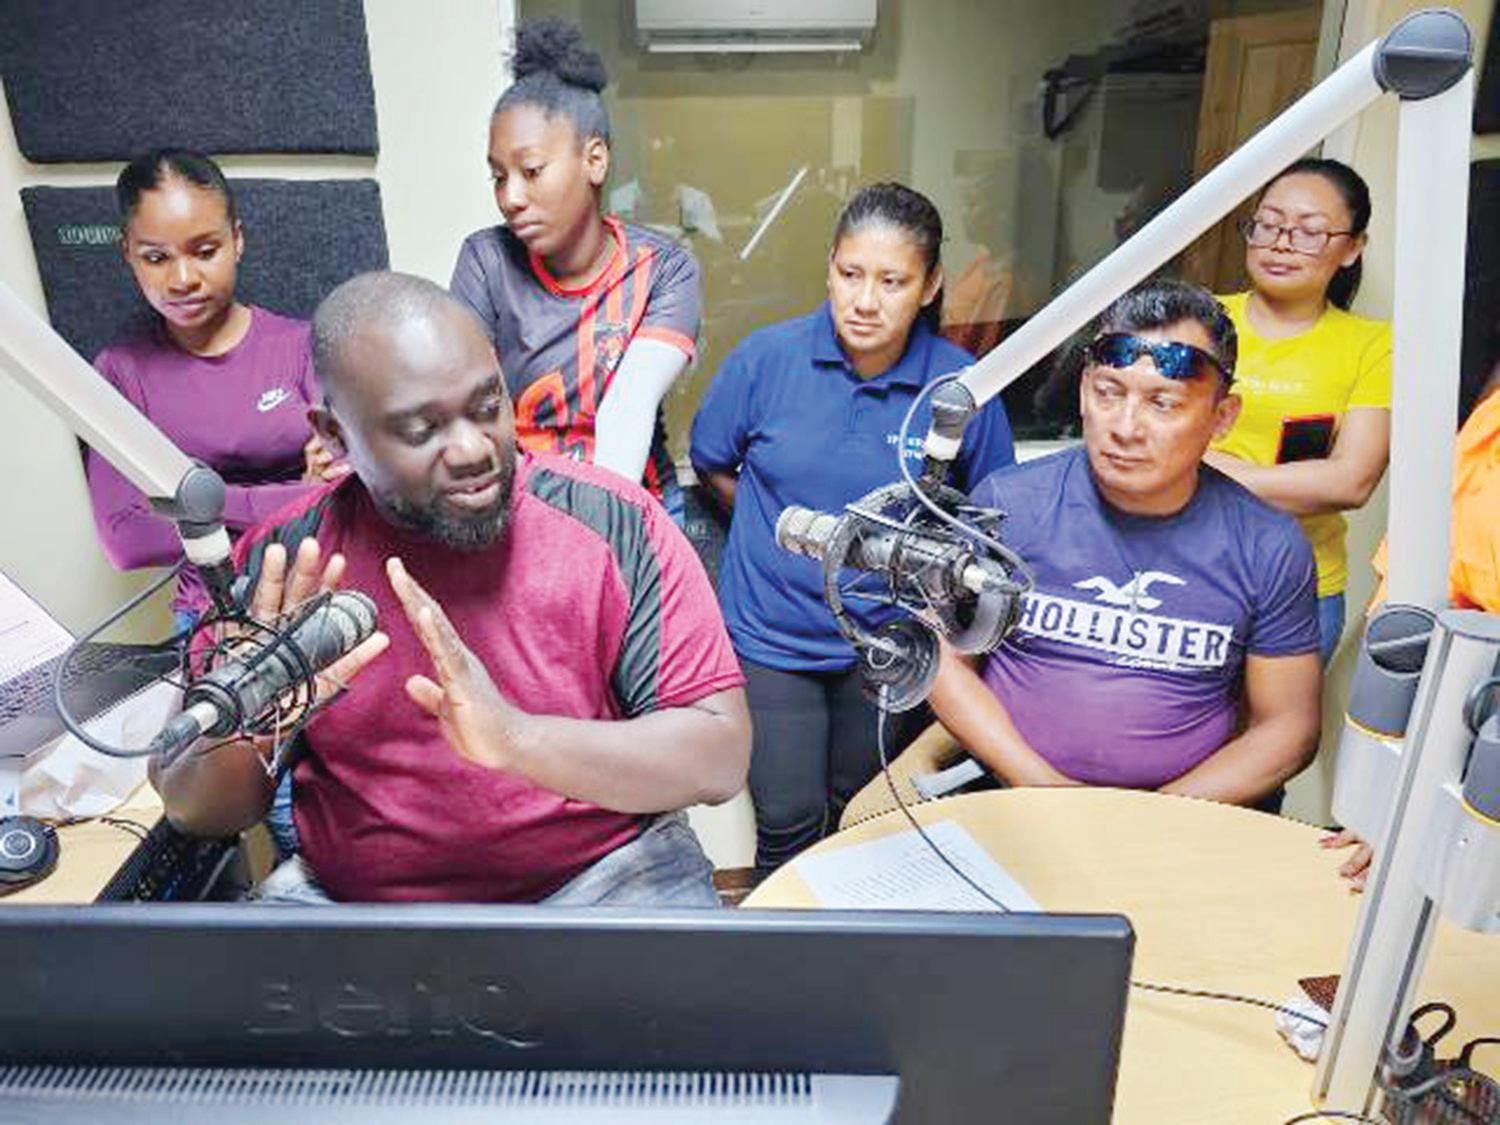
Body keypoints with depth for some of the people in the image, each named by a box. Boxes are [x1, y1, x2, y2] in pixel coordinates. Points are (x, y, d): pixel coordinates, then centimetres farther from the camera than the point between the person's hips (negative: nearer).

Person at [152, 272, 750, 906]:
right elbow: (191, 809, 2)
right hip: (347, 893, 3)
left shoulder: (615, 527, -11)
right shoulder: (280, 564, -5)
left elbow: (721, 758, -15)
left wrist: (518, 740, -29)